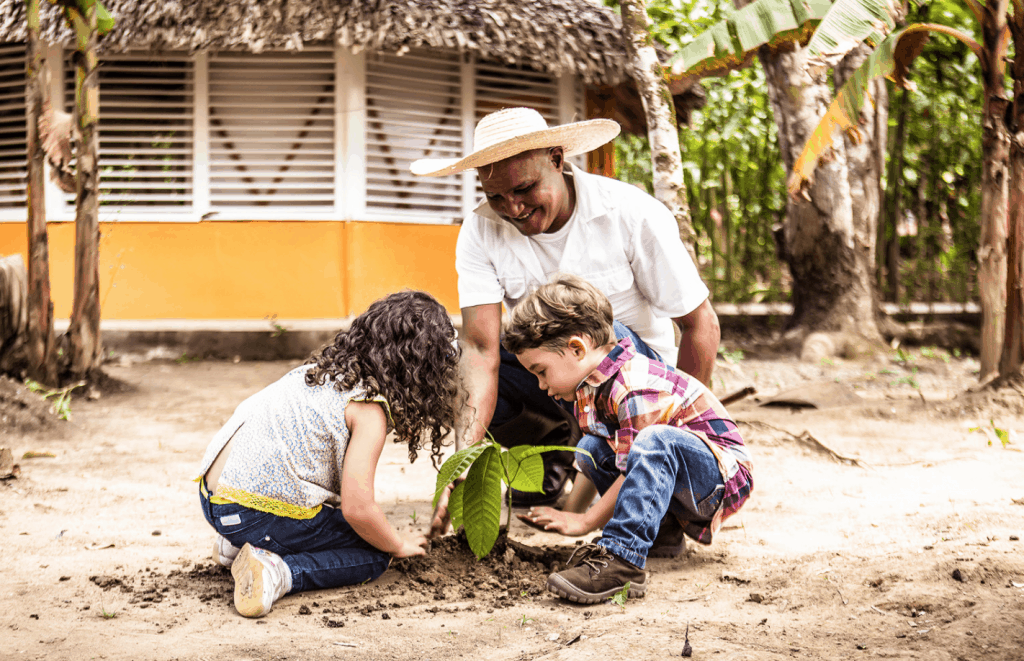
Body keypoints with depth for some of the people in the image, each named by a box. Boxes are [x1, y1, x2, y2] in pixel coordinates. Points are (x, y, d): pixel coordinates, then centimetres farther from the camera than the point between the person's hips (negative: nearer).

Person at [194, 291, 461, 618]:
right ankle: (277, 573, -14)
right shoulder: (370, 409, -12)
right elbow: (357, 508, -18)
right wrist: (398, 545, 2)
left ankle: (236, 545, 13)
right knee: (374, 554, 6)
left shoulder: (324, 369, 14)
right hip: (259, 515, -9)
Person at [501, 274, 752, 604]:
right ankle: (661, 529, 0)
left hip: (724, 475, -10)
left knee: (655, 441, -37)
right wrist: (569, 510, 7)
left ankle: (621, 559, -41)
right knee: (592, 448, 1)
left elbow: (634, 472, -23)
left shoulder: (636, 391, -26)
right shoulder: (590, 386, 4)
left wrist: (584, 522, -14)